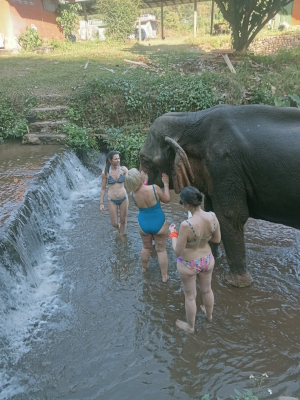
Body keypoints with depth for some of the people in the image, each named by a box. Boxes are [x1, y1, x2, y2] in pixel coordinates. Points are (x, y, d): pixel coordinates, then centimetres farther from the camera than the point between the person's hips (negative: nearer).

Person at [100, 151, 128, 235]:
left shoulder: (123, 169, -8)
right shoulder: (105, 173, -10)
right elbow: (103, 189, -2)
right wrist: (101, 203, -1)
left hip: (123, 198, 0)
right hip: (112, 200, 0)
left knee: (123, 221, 12)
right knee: (114, 224, 8)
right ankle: (120, 229, 44)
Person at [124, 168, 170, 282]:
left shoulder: (132, 194, -13)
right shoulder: (154, 188, -24)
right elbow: (167, 199, -7)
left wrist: (145, 182, 19)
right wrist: (166, 184, 1)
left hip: (143, 225, 3)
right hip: (159, 224, -3)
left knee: (146, 247, 27)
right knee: (161, 249, 14)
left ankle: (144, 268, 49)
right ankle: (164, 276, 26)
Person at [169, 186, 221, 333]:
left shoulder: (186, 225, -36)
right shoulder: (212, 217, -19)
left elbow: (178, 251, -23)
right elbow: (217, 239, -3)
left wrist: (173, 234, -9)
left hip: (188, 266, -5)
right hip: (207, 260, 5)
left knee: (190, 296, 20)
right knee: (207, 290, 31)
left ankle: (190, 326, 44)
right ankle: (209, 314, 59)